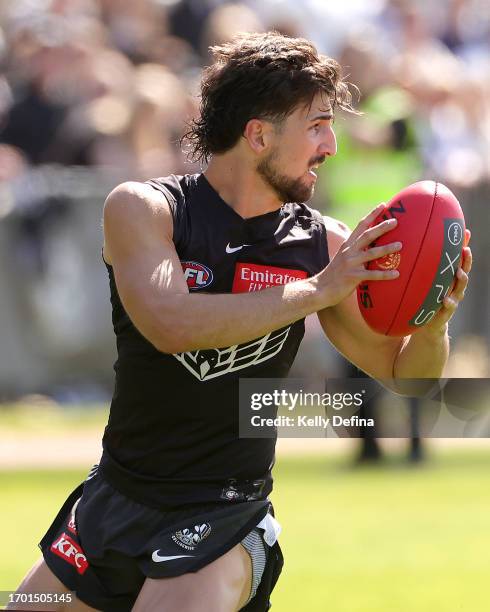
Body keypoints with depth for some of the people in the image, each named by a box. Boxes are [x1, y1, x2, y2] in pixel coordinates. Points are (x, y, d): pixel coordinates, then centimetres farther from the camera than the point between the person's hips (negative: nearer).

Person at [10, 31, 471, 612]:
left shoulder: (325, 243, -4)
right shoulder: (142, 209, -9)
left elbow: (405, 373, 3)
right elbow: (171, 324, -27)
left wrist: (433, 323, -19)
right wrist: (318, 291, -27)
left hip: (223, 518, -1)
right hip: (117, 497, 1)